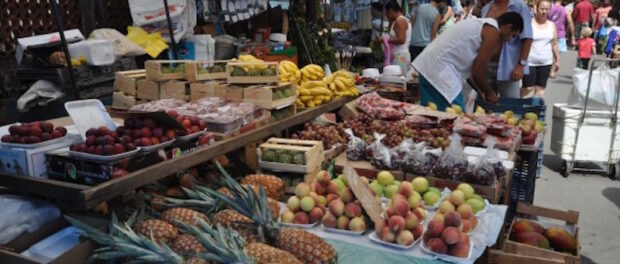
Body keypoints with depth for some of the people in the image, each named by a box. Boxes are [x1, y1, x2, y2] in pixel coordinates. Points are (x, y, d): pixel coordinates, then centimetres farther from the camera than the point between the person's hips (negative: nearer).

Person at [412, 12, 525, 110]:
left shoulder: (481, 25, 23)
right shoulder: (493, 32, -5)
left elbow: (468, 68, 23)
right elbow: (478, 72, -7)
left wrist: (481, 92, 24)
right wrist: (490, 93, 10)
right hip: (440, 70, -10)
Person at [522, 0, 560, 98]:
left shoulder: (552, 25, 8)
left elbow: (554, 44, 14)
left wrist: (557, 60, 14)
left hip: (546, 63, 4)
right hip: (530, 62, -4)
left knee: (541, 87, 6)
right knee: (528, 88, -6)